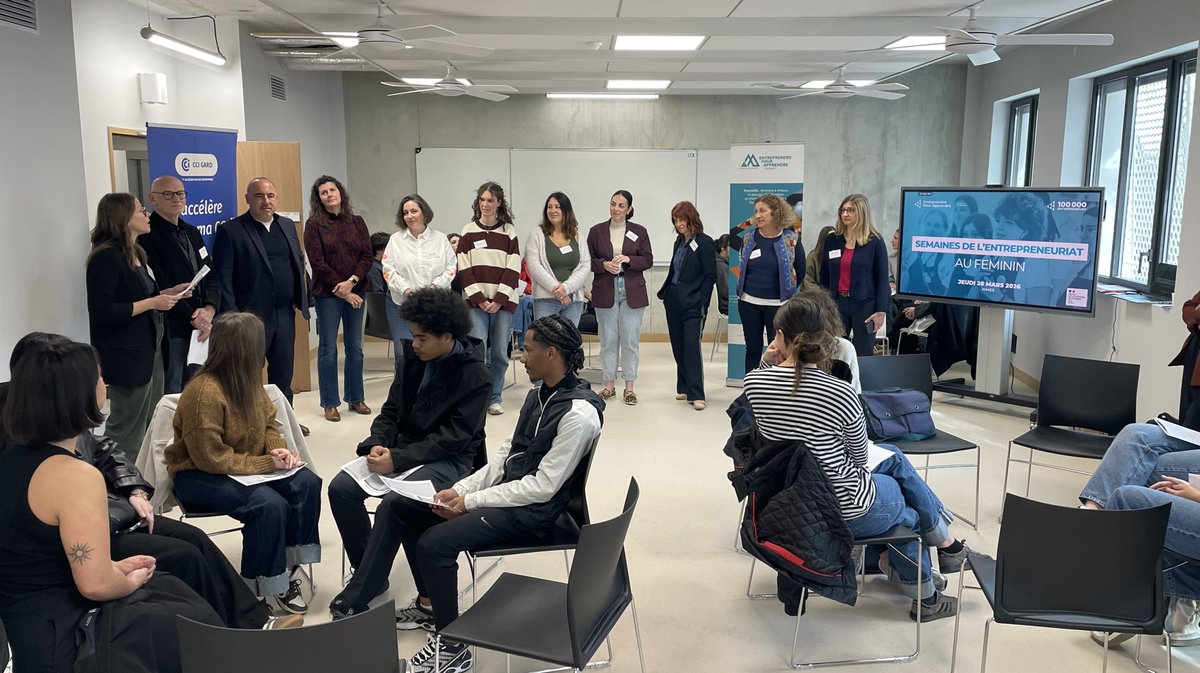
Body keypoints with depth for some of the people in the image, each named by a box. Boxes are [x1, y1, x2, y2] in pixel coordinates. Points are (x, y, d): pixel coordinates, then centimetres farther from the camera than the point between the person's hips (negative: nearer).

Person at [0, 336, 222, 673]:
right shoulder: (76, 476, -26)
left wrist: (115, 567, 11)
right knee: (201, 623, 8)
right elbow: (97, 585, -25)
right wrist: (133, 580, -4)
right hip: (62, 639, -9)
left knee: (172, 588, 22)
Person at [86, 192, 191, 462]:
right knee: (127, 432, 0)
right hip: (126, 356, -10)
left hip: (149, 350, 10)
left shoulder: (136, 254, 13)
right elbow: (101, 312, -24)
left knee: (152, 427, 16)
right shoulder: (107, 257, -17)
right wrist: (153, 303, -20)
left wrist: (170, 293, 7)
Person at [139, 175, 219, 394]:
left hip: (201, 328, 7)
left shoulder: (192, 233, 17)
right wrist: (193, 317, -13)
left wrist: (209, 310, -6)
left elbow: (211, 276, 12)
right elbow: (160, 287, -13)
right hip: (171, 332, -7)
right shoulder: (147, 236, -7)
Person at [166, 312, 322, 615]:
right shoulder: (203, 392, -26)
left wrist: (278, 449, -9)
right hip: (198, 476, -8)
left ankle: (288, 566, -7)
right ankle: (264, 584, -12)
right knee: (270, 505, -30)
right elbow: (212, 459, -25)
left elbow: (267, 423, 12)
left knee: (307, 483, -14)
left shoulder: (247, 380, -1)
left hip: (244, 468, 8)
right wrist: (266, 463, -23)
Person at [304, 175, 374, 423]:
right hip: (328, 293, -3)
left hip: (356, 291, 3)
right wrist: (342, 291, -11)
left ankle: (356, 398, 20)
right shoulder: (314, 224, -2)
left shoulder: (357, 222, 8)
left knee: (355, 346, 9)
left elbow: (367, 256, 2)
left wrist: (352, 281, -14)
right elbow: (318, 263, -8)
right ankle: (330, 403, 9)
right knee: (328, 348, 1)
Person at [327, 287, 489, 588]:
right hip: (401, 447, 7)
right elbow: (391, 411, 10)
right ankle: (367, 570, 1)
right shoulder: (412, 359, 4)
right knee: (341, 487, -14)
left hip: (449, 460, -6)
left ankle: (359, 594, -15)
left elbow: (453, 438, -18)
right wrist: (378, 444, -11)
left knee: (393, 504, -31)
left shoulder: (476, 377, -15)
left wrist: (398, 459, -24)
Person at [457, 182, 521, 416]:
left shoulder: (509, 231, 7)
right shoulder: (468, 232, 7)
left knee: (500, 351, 3)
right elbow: (464, 270, 2)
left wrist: (499, 300, -9)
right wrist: (479, 299, -8)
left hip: (503, 301, 0)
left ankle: (495, 398, 16)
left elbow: (513, 269, 1)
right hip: (476, 301, 0)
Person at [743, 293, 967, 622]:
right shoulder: (840, 393, -26)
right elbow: (860, 456, -7)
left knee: (893, 455, 28)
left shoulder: (754, 381, -14)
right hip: (847, 512, -6)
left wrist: (768, 362, -2)